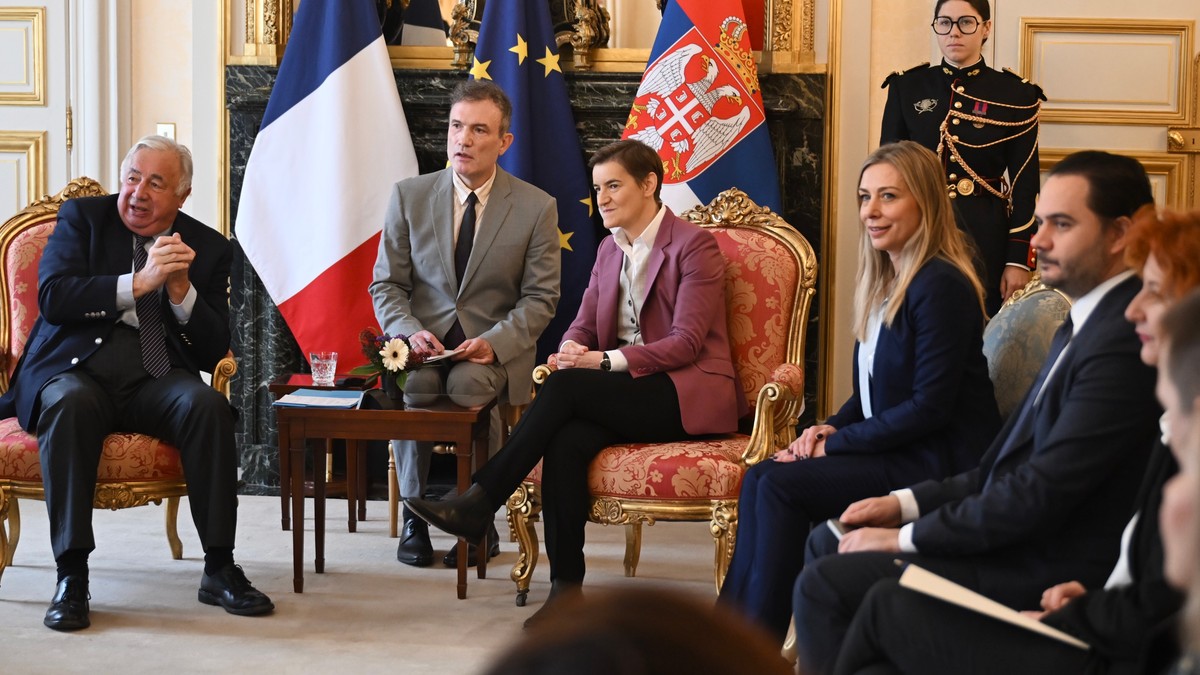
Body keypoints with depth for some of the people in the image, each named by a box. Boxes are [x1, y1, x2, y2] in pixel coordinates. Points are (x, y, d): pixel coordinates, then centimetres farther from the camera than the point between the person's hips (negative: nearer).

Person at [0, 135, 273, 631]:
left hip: (157, 377, 2)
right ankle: (71, 577, -30)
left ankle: (219, 570, -22)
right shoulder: (82, 217, 9)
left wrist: (181, 291, -11)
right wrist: (137, 283, -15)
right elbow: (52, 297, -7)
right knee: (70, 403, -36)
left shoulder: (209, 249, 12)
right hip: (77, 369, -1)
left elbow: (214, 350, 6)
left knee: (209, 405, -30)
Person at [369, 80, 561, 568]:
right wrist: (410, 331, -14)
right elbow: (386, 284, 7)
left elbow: (540, 298, 0)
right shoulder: (409, 196, 6)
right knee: (412, 380, -33)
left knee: (470, 383, -35)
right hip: (424, 340, 2)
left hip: (495, 347, -1)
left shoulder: (536, 208, 1)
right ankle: (414, 517, -18)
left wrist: (494, 343, -18)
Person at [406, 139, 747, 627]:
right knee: (566, 441, -28)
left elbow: (686, 343, -13)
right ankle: (565, 586, -27)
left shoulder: (694, 245, -5)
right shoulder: (610, 248, 18)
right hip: (623, 391, 6)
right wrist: (571, 350, -11)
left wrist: (606, 361, -22)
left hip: (688, 396, -6)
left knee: (565, 388, -27)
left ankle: (481, 503, -22)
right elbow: (583, 324, 14)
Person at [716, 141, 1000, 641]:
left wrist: (836, 443, -14)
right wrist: (830, 428, 0)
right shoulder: (885, 282, 13)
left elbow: (930, 407, -19)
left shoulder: (941, 285, -17)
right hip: (893, 449, 9)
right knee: (760, 477, -7)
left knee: (779, 485, -18)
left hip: (939, 465, -9)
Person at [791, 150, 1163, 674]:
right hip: (1019, 535, 11)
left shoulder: (1124, 341, -21)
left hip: (1047, 574, -11)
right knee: (826, 542, 15)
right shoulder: (1083, 324, 13)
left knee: (825, 585, -16)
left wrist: (907, 537, -13)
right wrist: (907, 504, 7)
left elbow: (1040, 493, -23)